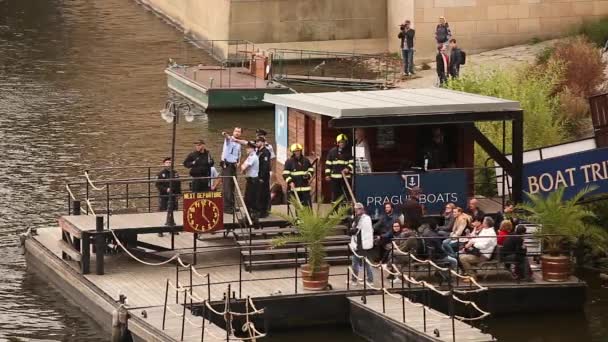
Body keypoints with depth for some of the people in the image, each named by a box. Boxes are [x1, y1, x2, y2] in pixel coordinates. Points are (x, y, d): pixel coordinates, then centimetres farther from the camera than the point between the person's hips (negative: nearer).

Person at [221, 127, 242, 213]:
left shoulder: (239, 144, 17)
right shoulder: (229, 139, -5)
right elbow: (227, 137, -30)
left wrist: (238, 162, 10)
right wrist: (225, 135, -54)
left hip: (233, 166, 7)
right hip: (226, 165, -7)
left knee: (232, 187, 11)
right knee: (227, 186, -10)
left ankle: (231, 206, 17)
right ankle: (226, 207, -11)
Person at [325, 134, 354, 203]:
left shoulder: (348, 152, 6)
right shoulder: (332, 152, 8)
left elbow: (352, 162, 3)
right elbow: (328, 164, 11)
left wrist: (348, 168, -16)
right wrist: (327, 174, 4)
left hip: (345, 176, -1)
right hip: (334, 177, 1)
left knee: (346, 194, -2)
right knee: (335, 194, 3)